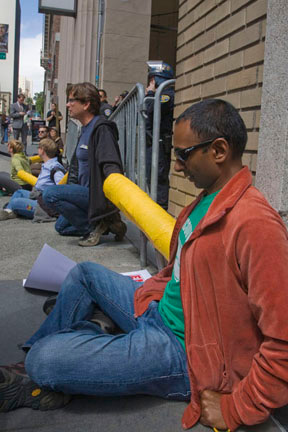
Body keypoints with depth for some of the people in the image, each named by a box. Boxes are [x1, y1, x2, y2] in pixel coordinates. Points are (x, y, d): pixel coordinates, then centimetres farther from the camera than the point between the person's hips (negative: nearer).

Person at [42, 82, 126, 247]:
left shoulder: (101, 128, -18)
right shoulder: (86, 129, 14)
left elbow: (111, 167, -29)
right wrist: (68, 192, 20)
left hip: (97, 194, -11)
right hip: (86, 191, 11)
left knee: (50, 194, -25)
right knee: (61, 226, 21)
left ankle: (94, 226, -12)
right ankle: (105, 224, 11)